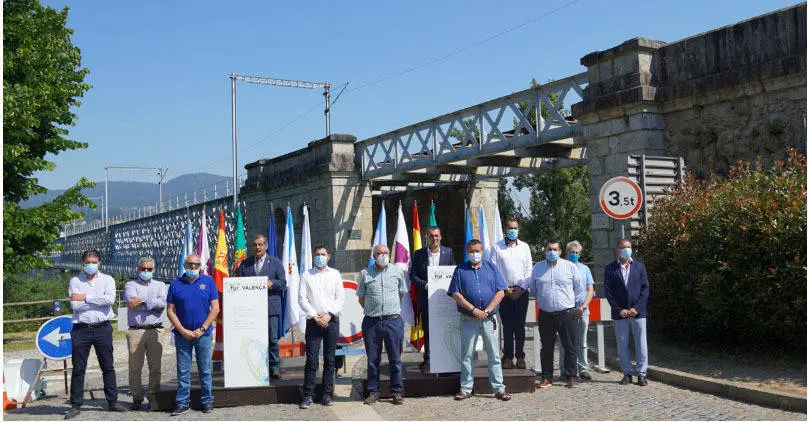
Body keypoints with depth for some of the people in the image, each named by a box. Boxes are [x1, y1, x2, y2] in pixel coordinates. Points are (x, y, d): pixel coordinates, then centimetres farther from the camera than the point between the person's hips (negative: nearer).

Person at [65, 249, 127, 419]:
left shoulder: (107, 280, 5)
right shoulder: (75, 281, 4)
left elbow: (110, 299, -14)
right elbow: (75, 305, -9)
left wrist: (85, 298, -10)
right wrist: (98, 300, -9)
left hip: (103, 328, 1)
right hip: (81, 329, 0)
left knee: (108, 367, 7)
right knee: (78, 369, 4)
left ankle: (112, 401, 16)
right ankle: (76, 405, 13)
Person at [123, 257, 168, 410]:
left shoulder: (160, 285, 16)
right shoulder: (130, 285, 11)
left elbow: (163, 302, -4)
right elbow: (131, 302, -9)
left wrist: (142, 301, -8)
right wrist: (153, 304, -7)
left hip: (155, 330, 1)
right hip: (135, 330, -1)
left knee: (155, 366, 2)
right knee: (135, 367, 0)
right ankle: (137, 398, 10)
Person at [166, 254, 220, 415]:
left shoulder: (208, 281, 2)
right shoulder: (175, 284, 4)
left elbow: (215, 308, 0)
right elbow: (170, 311, 2)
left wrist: (202, 329, -8)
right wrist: (183, 331, -7)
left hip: (203, 334, -1)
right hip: (182, 334, 1)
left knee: (205, 370, 6)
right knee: (182, 371, 6)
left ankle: (207, 401, 16)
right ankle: (182, 403, 14)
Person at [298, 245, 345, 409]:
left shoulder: (335, 274, 10)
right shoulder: (306, 275, 7)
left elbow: (341, 298, 6)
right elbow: (302, 299, 2)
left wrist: (329, 314, -7)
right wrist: (314, 316, -9)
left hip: (331, 321, 1)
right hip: (313, 321, -1)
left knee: (330, 359, 4)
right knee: (311, 360, -4)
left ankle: (327, 394, 12)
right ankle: (307, 395, 2)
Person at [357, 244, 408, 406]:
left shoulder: (397, 271, 6)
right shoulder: (365, 274, 2)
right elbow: (361, 298, 11)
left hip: (393, 321, 1)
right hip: (371, 322, 0)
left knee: (395, 359, 6)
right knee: (372, 359, 6)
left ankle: (397, 392, 16)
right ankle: (373, 392, 17)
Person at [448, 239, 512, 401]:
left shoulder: (491, 268, 9)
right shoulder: (460, 270, 6)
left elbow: (501, 292, 2)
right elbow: (455, 294, -2)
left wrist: (487, 311, -9)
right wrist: (474, 310, -11)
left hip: (489, 319, 1)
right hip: (468, 319, 0)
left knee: (494, 354, 2)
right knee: (466, 355, 5)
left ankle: (499, 389, 9)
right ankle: (466, 389, 14)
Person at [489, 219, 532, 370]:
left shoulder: (524, 247, 10)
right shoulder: (497, 247, 4)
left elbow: (529, 269, 8)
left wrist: (521, 288, -4)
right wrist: (505, 289, -7)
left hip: (521, 292, 1)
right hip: (504, 292, -1)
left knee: (520, 325, 1)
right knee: (507, 326, -1)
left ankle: (520, 357, 6)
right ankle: (508, 357, 4)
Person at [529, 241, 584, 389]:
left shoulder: (570, 267, 2)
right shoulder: (538, 268, 8)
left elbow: (579, 288, 11)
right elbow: (533, 288, 22)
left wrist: (568, 301, 12)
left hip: (566, 313, -1)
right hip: (545, 314, 2)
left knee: (569, 347, 2)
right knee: (547, 347, 6)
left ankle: (571, 377, 12)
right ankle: (546, 378, 14)